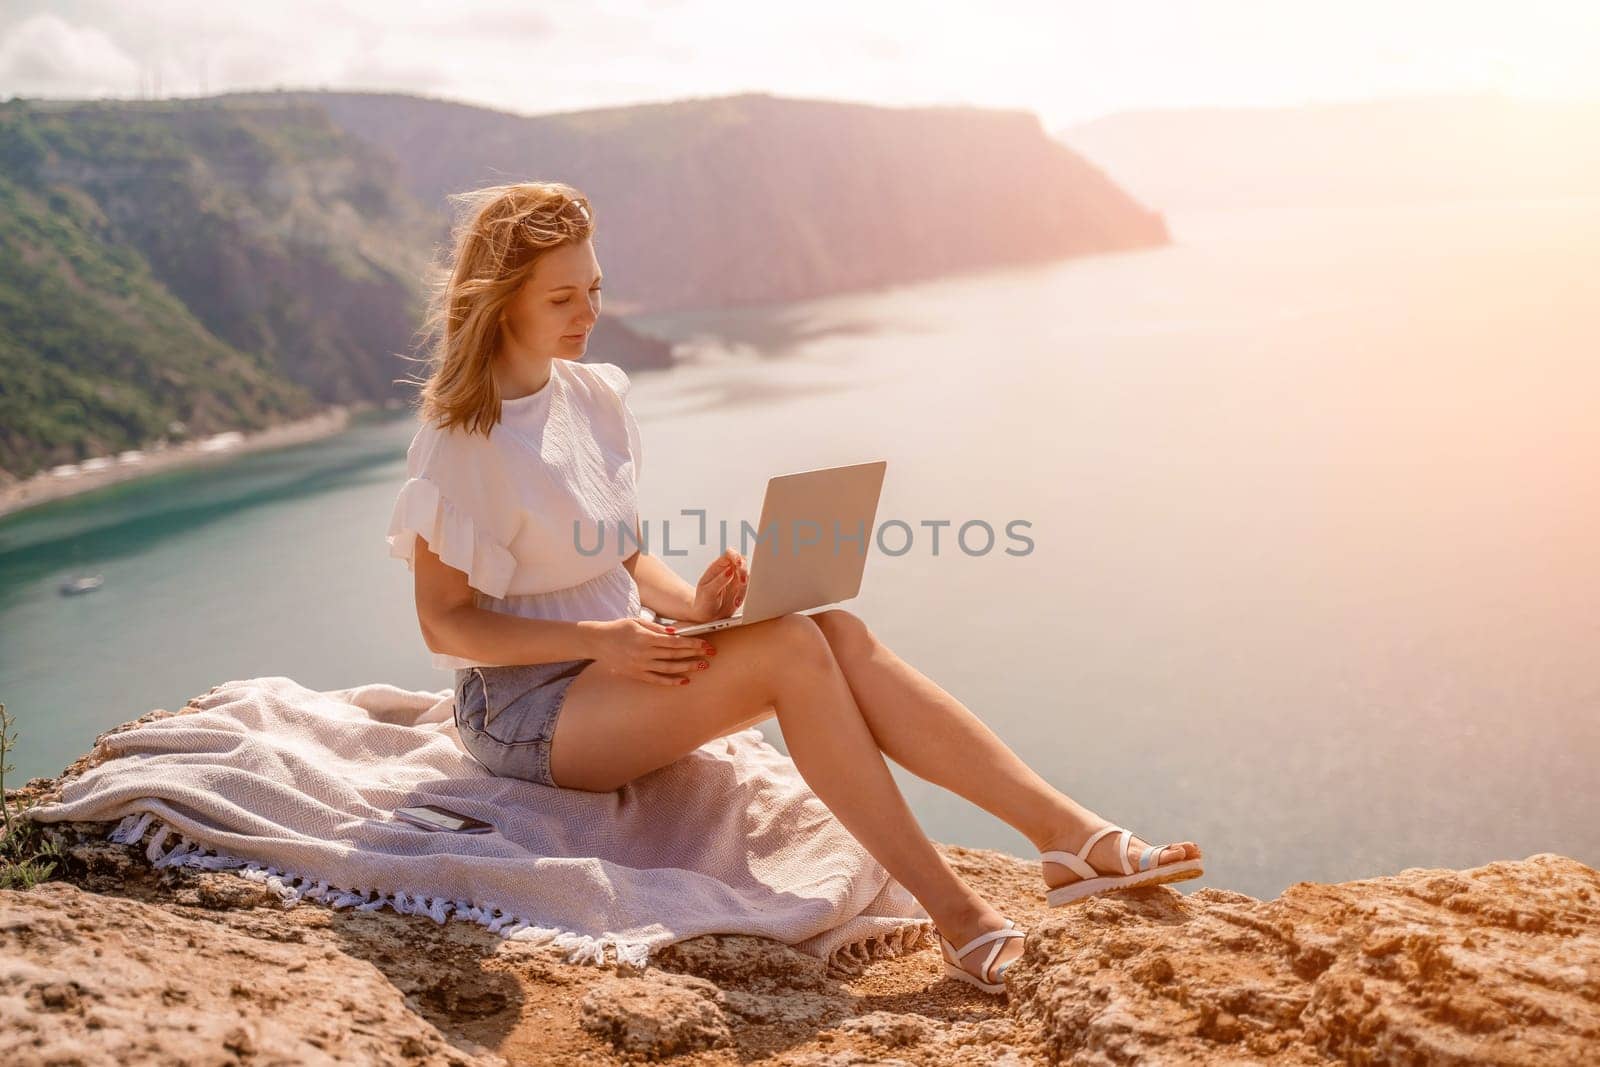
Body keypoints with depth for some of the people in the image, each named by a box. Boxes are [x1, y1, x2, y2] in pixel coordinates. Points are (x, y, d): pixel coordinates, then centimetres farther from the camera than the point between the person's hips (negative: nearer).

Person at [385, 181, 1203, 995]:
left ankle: (1069, 831, -23)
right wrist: (602, 639, -23)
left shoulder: (595, 396, 6)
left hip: (621, 660, 7)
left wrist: (690, 604, -9)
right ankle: (952, 910, -27)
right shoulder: (458, 444, -14)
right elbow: (444, 623, -14)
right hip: (527, 706, -6)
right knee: (790, 647, -29)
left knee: (839, 633, -20)